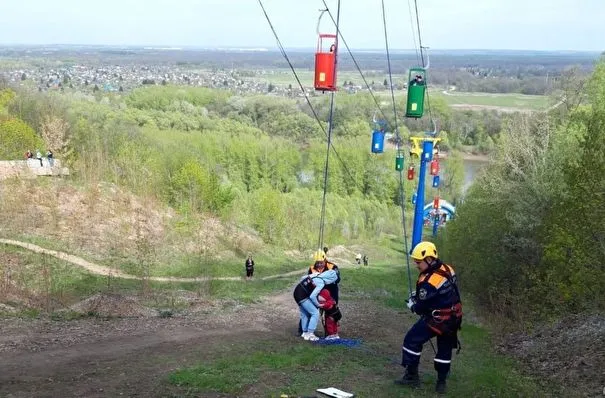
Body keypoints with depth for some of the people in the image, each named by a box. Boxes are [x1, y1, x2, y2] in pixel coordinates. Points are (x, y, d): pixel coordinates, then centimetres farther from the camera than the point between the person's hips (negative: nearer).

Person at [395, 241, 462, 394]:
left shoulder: (428, 282, -26)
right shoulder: (447, 269, -3)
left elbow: (421, 308, -17)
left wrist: (411, 304, 5)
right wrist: (418, 295, 11)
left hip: (437, 319, -8)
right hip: (454, 317, 8)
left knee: (412, 341, 6)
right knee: (445, 349, 19)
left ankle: (412, 376, 11)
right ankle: (441, 382, 26)